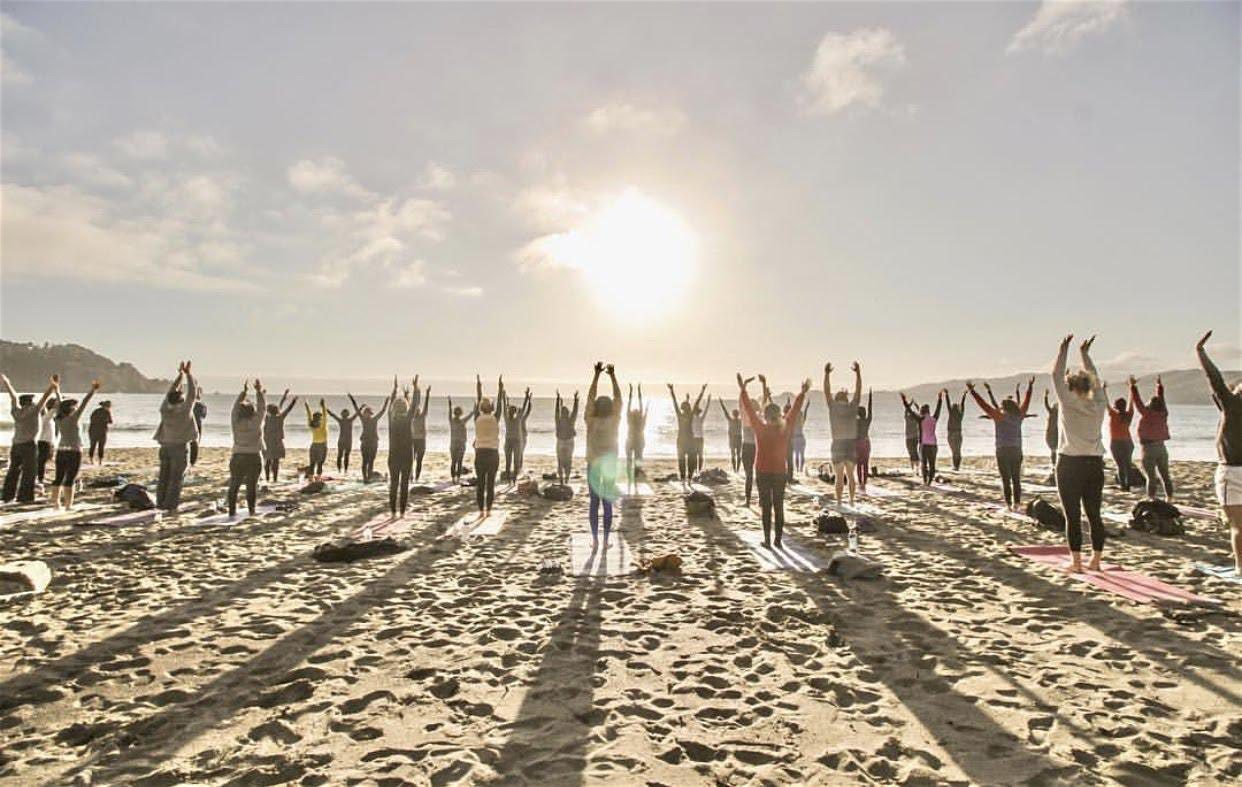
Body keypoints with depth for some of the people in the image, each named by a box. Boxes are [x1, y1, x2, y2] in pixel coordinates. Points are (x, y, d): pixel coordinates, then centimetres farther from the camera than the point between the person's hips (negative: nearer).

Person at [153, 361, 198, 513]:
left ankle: (161, 503, 17)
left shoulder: (164, 410, -3)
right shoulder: (185, 410, -16)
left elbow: (171, 391, 9)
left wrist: (180, 374, 15)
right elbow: (192, 393, -9)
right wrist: (188, 373, -2)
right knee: (176, 478, 0)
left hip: (165, 446, 5)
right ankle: (171, 505, 1)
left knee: (164, 476, 12)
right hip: (180, 447, -5)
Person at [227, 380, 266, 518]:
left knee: (234, 485, 11)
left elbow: (236, 407, 13)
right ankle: (251, 511, 6)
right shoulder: (256, 422, -9)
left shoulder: (236, 422, -2)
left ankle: (232, 511, 10)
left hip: (237, 457, 2)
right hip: (254, 457, -2)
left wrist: (244, 391, 21)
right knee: (252, 486, 4)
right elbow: (262, 407, 1)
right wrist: (259, 391, 11)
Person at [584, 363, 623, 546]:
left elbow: (590, 396, -4)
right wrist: (612, 375, 1)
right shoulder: (614, 421, -9)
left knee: (594, 502, 6)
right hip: (610, 466, 0)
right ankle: (606, 540, 3)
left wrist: (597, 374, -2)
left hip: (593, 466, 0)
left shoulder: (590, 421, -8)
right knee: (607, 503, 3)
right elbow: (618, 398, -3)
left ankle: (595, 539, 7)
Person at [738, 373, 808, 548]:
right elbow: (795, 410, 8)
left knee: (766, 507, 2)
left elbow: (748, 408, -5)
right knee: (779, 506, 8)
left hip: (763, 472, -2)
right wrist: (803, 393, 20)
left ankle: (768, 540, 2)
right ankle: (778, 539, 9)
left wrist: (742, 389, 3)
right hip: (780, 472, 2)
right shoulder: (785, 428, -3)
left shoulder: (760, 428, -10)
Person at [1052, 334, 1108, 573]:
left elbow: (1056, 375, 0)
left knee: (1072, 516, -1)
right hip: (1095, 464, 5)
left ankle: (1076, 562, 1)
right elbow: (1095, 380, 19)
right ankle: (1096, 560, 16)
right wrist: (1085, 354, 27)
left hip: (1070, 464, -5)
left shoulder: (1068, 403, -9)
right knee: (1094, 514, 11)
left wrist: (1064, 350, 8)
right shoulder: (1099, 405, 4)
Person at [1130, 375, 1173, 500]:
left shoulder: (1148, 414, -14)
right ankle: (1169, 497, 18)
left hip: (1149, 448, -6)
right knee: (1165, 475, 13)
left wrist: (1133, 386, -7)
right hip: (1161, 447, 6)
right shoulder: (1163, 414, 2)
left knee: (1151, 477, -4)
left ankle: (1152, 499, -7)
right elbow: (1161, 399, 16)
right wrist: (1160, 385, 29)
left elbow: (1137, 401, -13)